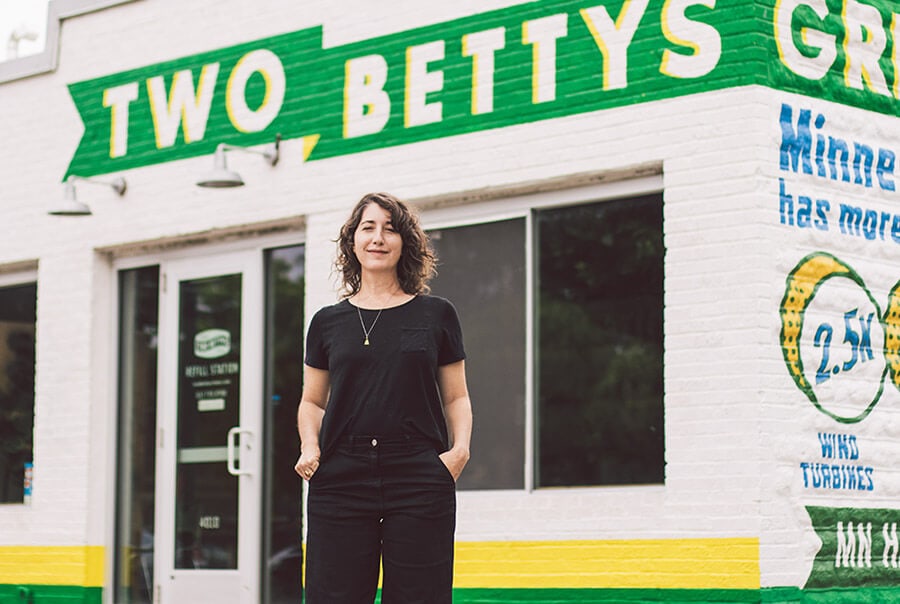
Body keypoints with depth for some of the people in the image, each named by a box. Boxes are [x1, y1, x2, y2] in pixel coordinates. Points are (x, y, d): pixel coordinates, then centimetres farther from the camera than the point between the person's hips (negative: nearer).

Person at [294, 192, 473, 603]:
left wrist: (460, 448, -6)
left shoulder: (435, 314, 9)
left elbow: (456, 397, 12)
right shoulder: (328, 322, 12)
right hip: (340, 480, 1)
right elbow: (312, 402, 18)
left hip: (419, 479, -1)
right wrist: (309, 448, -1)